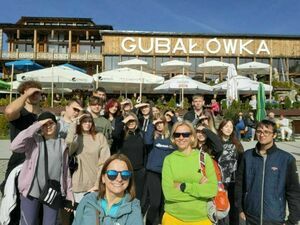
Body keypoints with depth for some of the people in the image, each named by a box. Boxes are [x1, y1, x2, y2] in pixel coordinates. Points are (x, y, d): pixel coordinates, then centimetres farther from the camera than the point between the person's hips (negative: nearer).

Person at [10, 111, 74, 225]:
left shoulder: (62, 144, 5)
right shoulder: (33, 140, -3)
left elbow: (66, 169, 8)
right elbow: (14, 146, -23)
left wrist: (69, 192, 6)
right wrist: (36, 126, -19)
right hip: (31, 190, -2)